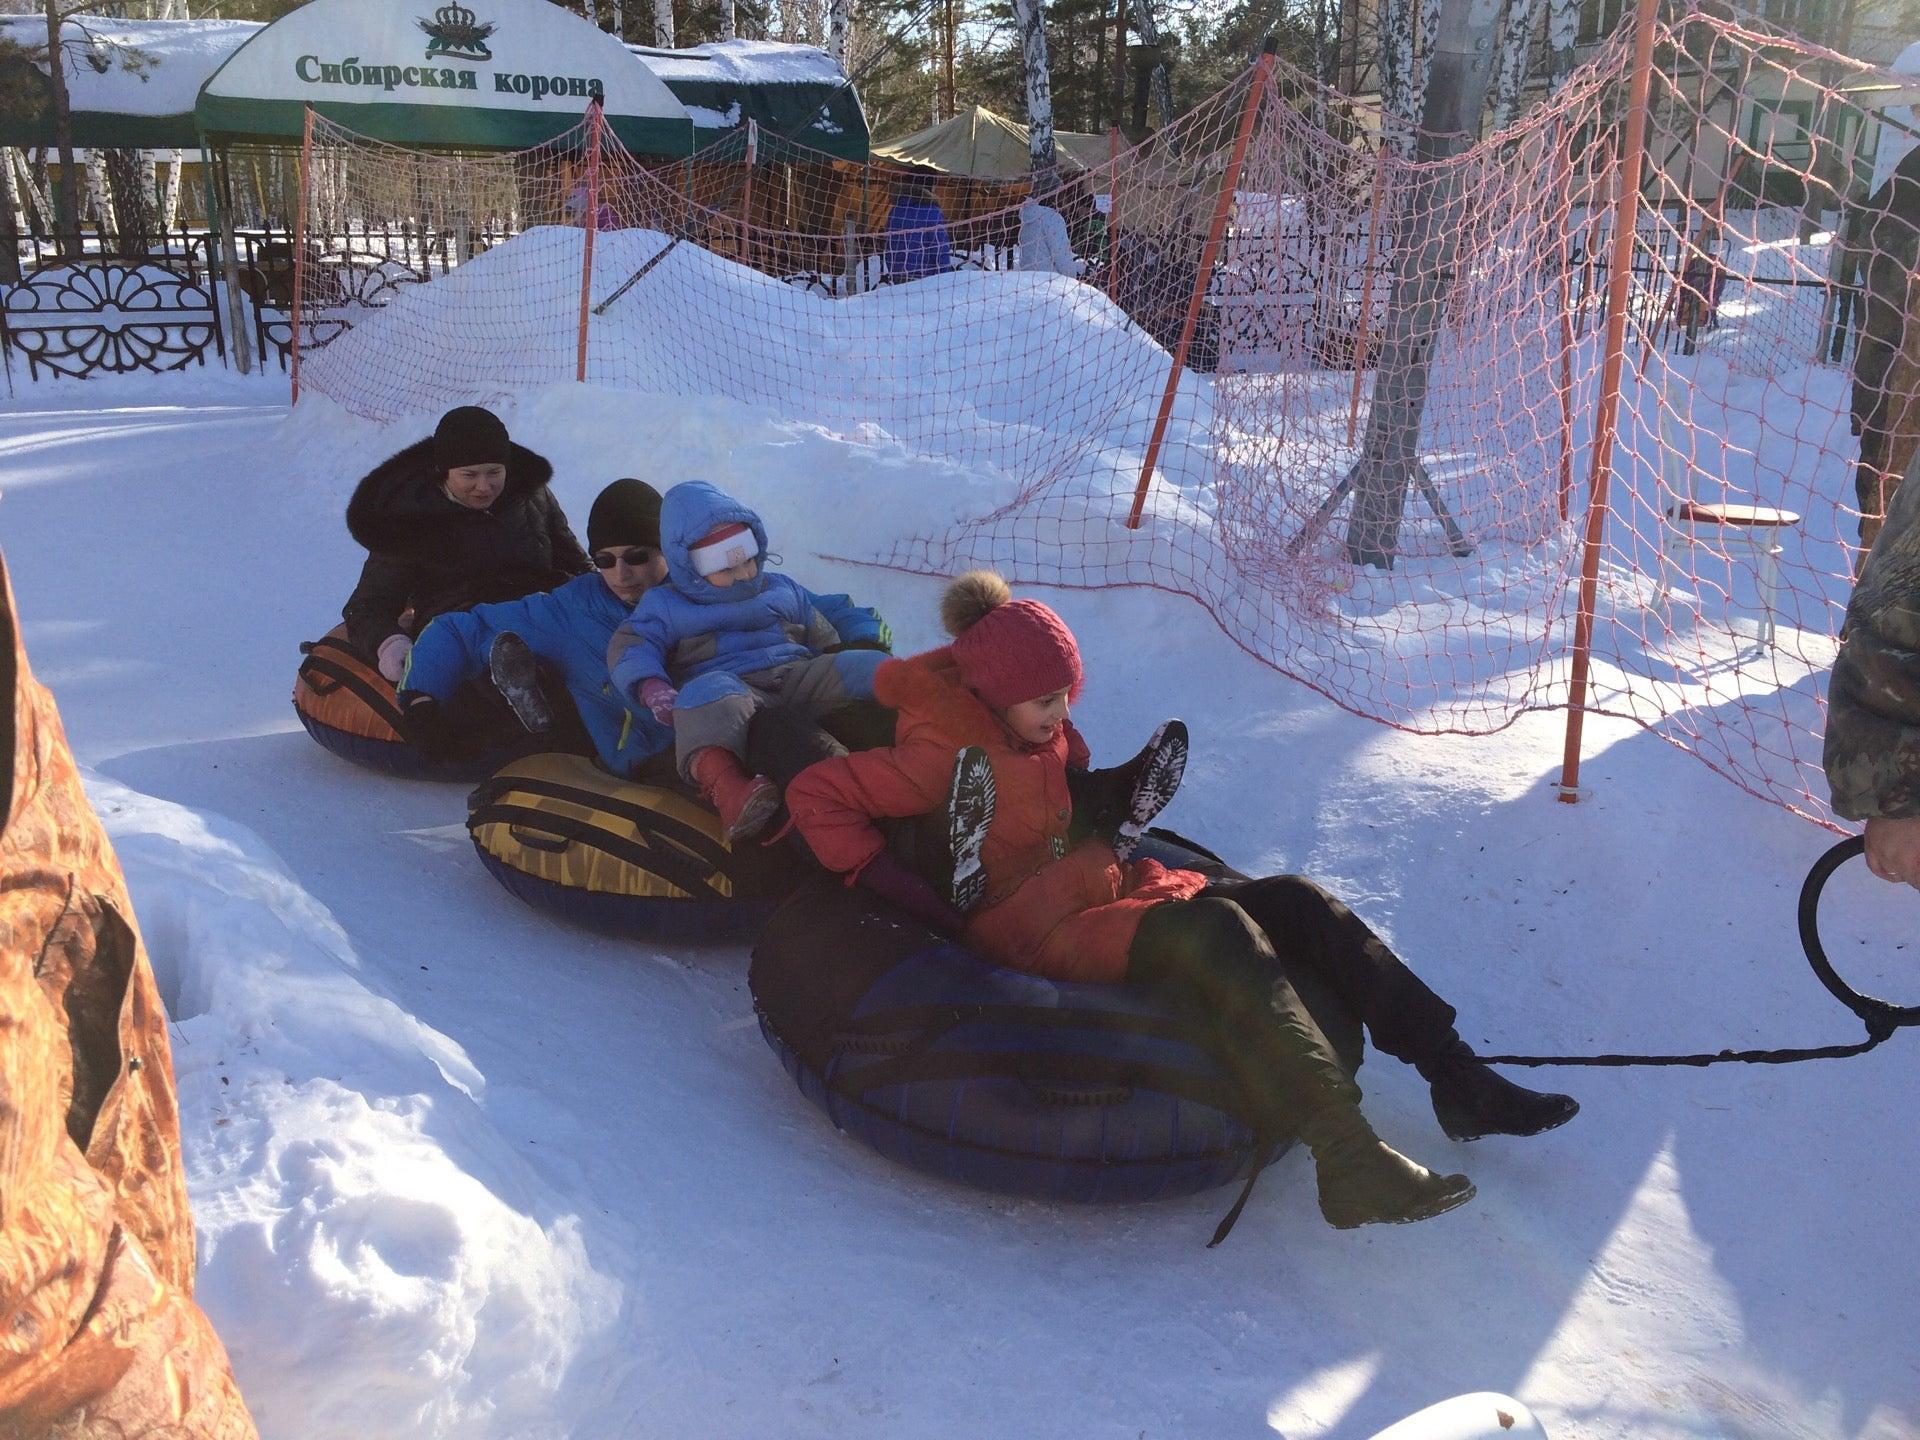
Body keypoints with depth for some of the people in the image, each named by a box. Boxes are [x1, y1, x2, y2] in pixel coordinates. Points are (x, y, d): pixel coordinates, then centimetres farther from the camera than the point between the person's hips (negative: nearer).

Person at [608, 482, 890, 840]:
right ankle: (722, 782, -64)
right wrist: (653, 689, -21)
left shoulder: (781, 589, 27)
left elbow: (823, 632, 31)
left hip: (798, 678, 4)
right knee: (707, 692, -41)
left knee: (864, 665, -20)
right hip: (734, 688, -4)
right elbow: (632, 645, 1)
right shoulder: (665, 606, 16)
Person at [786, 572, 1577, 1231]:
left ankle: (1457, 1078, -8)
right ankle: (1348, 1160, -44)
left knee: (1295, 901, -6)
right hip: (1043, 934, -9)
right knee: (1220, 931, -33)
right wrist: (896, 884, -19)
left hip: (1115, 889, 9)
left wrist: (1126, 797, 8)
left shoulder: (1045, 729, 12)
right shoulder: (948, 752, -13)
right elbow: (814, 795, -15)